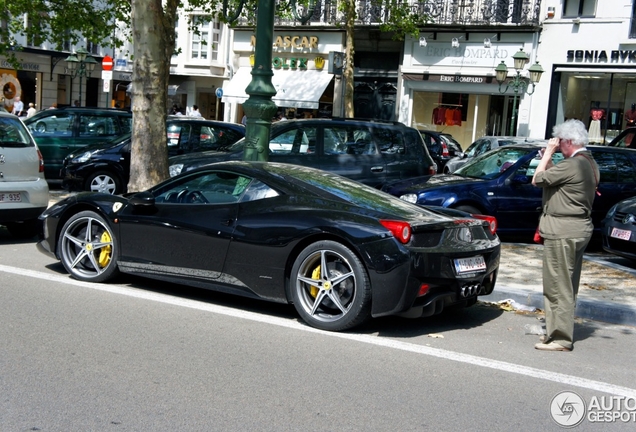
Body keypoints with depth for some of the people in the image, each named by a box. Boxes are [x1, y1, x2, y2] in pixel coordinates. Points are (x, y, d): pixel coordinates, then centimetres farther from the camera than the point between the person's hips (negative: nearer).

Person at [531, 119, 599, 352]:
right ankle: (561, 331, 26)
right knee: (568, 287, 16)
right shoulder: (590, 163, 11)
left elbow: (538, 179, -13)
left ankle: (560, 338, 0)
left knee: (558, 287, -5)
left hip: (562, 232, -11)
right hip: (580, 229, 11)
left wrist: (548, 152, -6)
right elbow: (557, 178, 15)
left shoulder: (572, 165, -20)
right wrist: (548, 158, 7)